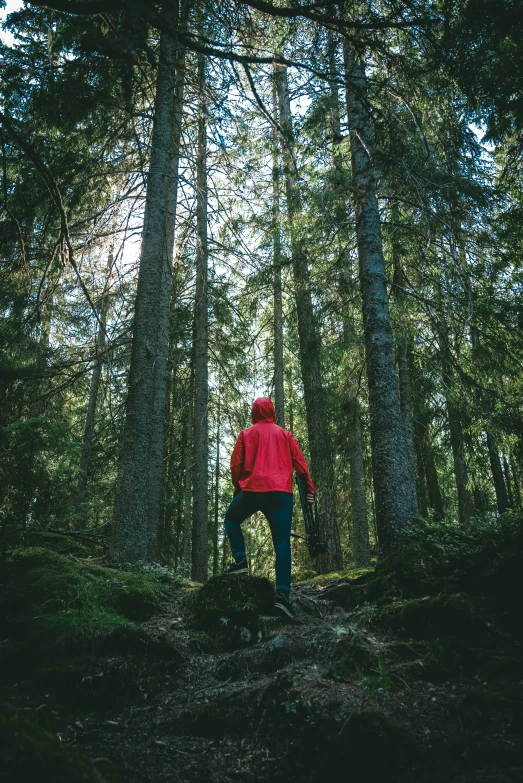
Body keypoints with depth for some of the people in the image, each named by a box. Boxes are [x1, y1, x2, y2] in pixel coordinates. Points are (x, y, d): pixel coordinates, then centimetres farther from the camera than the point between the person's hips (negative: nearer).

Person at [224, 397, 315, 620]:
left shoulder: (246, 434, 11)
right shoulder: (285, 434, 15)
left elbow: (236, 465, 5)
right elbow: (300, 463, 9)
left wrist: (238, 487, 18)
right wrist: (309, 489, 11)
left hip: (252, 490, -1)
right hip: (281, 493, 1)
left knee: (231, 520, 25)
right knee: (282, 543, -2)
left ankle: (240, 560, 6)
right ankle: (283, 594, -15)